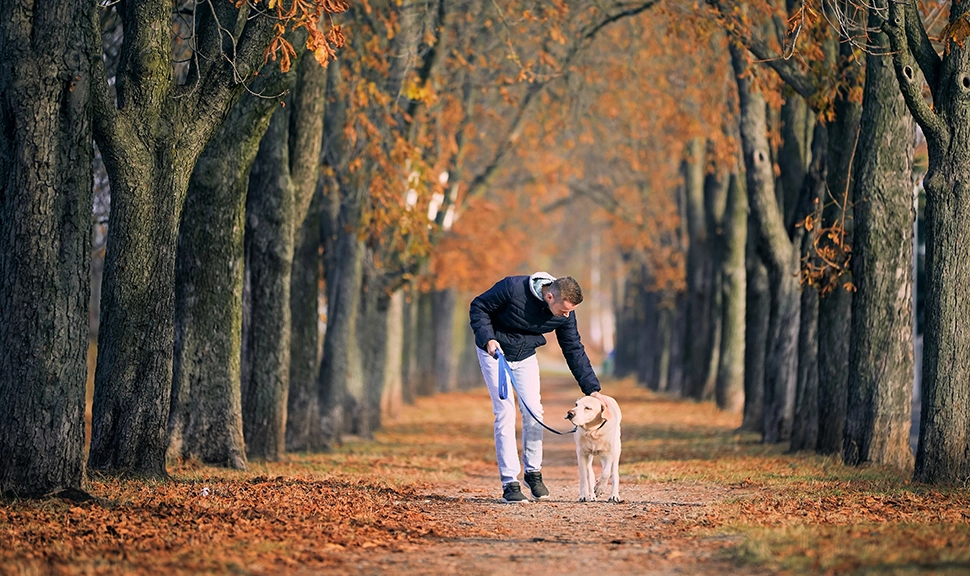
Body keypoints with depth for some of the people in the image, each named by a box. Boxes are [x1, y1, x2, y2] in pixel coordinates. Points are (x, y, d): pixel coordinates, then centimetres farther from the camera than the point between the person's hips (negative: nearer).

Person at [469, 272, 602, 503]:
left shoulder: (565, 314, -15)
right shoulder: (513, 288, -31)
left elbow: (574, 350, -5)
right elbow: (478, 307, -17)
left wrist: (592, 389, -8)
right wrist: (487, 338, -31)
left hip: (526, 357, 4)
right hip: (495, 352, -4)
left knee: (534, 411, -1)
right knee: (505, 413, -10)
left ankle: (533, 472, 20)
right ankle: (509, 484, -8)